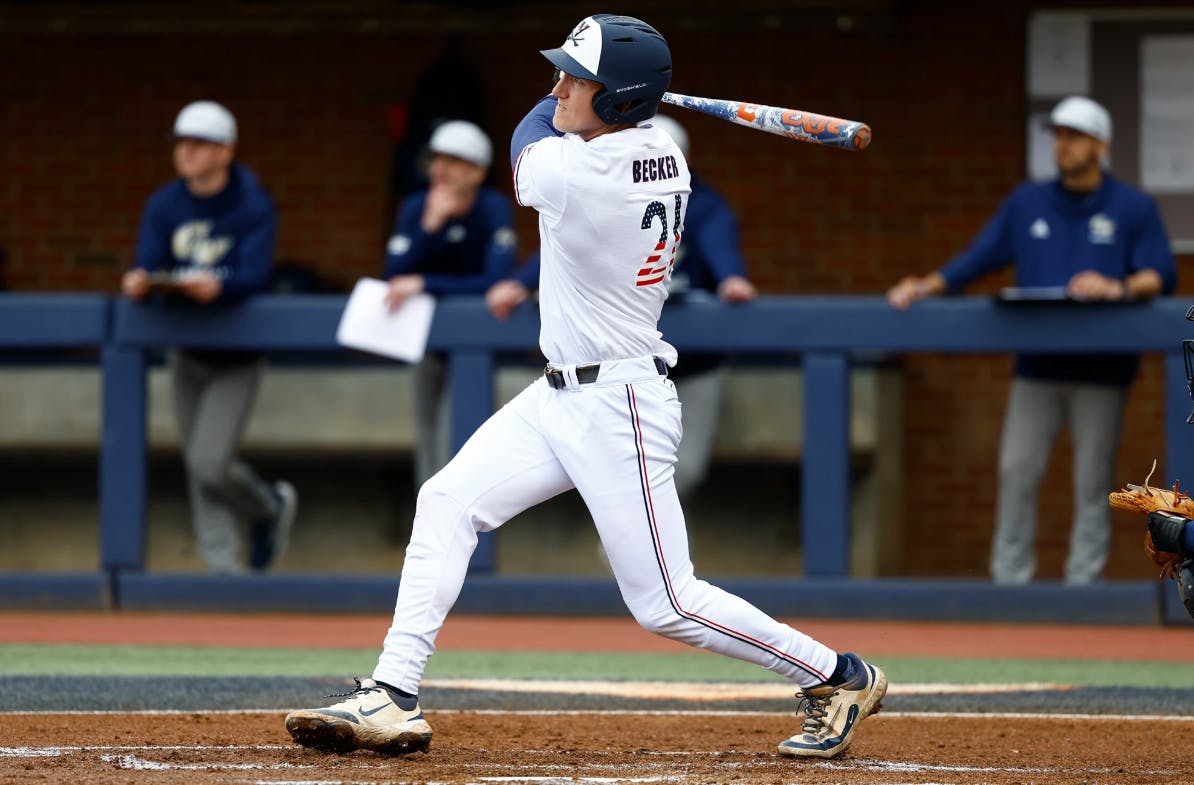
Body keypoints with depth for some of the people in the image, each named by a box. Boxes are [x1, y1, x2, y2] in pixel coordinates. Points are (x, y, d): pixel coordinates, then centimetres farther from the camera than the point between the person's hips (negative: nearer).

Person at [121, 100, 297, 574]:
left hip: (237, 353, -5)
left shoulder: (253, 207, -13)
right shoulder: (164, 206, 1)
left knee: (210, 465, -13)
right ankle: (221, 562, 17)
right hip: (185, 350, 5)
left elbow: (255, 276, -25)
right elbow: (148, 265, -8)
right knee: (198, 468, 6)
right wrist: (139, 283, -33)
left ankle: (270, 506, 17)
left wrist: (216, 288, -45)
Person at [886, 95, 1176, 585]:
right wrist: (925, 287, -3)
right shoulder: (1027, 203, 12)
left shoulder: (1133, 209, 3)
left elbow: (1161, 274, -5)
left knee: (1092, 480, -2)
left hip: (1101, 368, -3)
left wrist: (1120, 288, -24)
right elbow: (976, 260, 10)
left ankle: (1083, 582, 2)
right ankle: (1009, 581, 2)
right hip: (1036, 365, 3)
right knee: (1016, 471, -3)